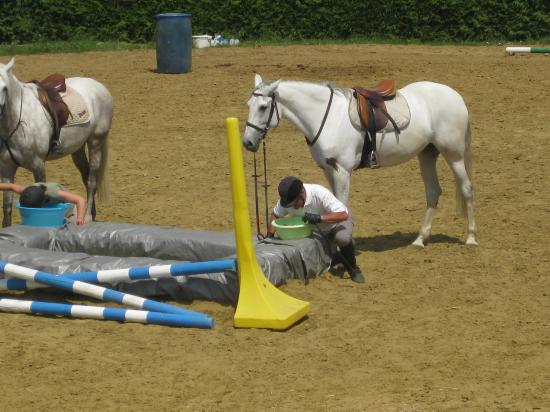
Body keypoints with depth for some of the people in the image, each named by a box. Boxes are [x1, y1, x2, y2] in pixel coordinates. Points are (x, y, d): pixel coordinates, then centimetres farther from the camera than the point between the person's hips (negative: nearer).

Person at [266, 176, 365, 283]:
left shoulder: (320, 193, -37)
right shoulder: (286, 199, -22)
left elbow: (343, 215, -42)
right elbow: (275, 215, -2)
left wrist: (319, 218, -52)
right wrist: (269, 236, -15)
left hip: (337, 219, -5)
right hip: (316, 230, 5)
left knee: (343, 238, -39)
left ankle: (352, 268, -11)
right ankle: (335, 258, 14)